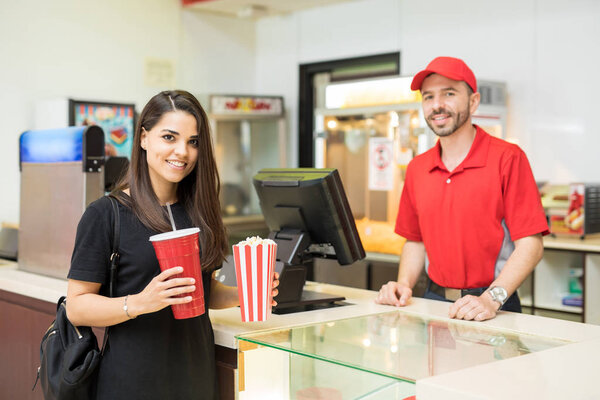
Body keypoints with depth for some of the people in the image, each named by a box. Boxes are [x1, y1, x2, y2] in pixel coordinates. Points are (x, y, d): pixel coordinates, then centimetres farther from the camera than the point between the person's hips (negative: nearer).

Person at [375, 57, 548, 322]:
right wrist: (403, 285, 2)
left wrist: (491, 299, -22)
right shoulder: (417, 169, 10)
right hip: (434, 300, 4)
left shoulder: (507, 158, -6)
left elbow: (530, 243, -11)